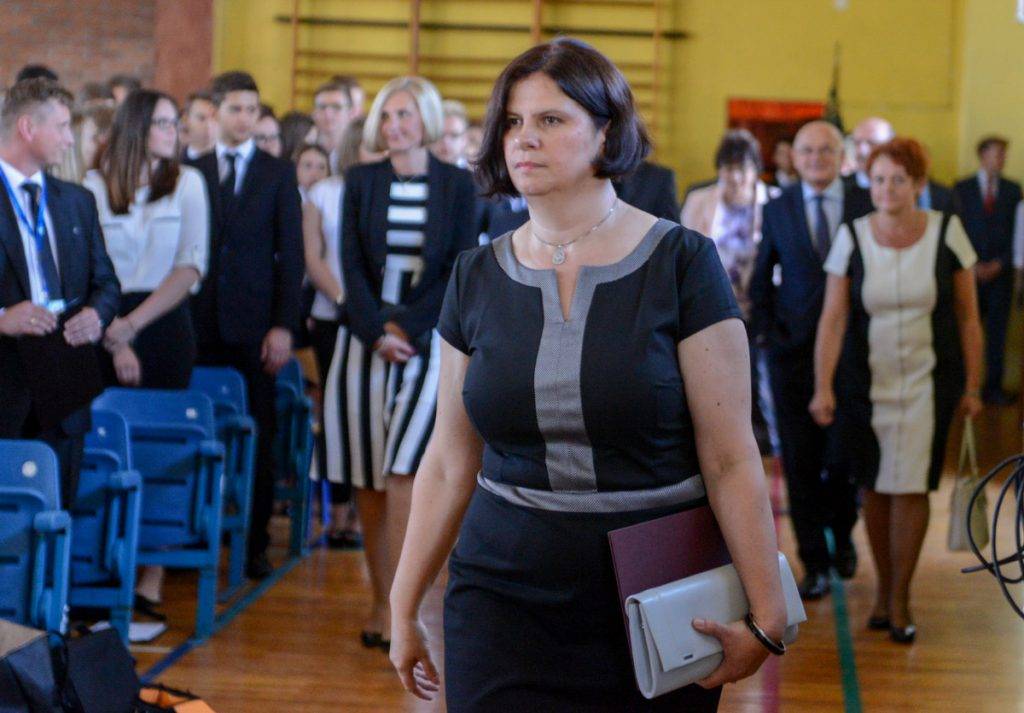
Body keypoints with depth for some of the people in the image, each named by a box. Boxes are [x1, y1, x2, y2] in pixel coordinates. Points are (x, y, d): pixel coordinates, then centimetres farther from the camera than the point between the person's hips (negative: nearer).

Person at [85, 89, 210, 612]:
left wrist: (134, 323, -7)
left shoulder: (187, 183, 7)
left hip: (165, 328, 0)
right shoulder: (95, 186, 4)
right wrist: (114, 337, -10)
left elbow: (191, 266, 1)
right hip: (105, 329, 0)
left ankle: (150, 584, -1)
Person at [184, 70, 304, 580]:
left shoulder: (278, 174, 6)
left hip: (255, 324, -1)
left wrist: (284, 326, -6)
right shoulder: (190, 172, 9)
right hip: (200, 323, 1)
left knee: (258, 435, 0)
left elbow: (290, 255, 2)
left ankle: (255, 543, 5)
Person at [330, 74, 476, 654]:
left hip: (428, 341, -3)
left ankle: (396, 608, -14)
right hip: (367, 341, 3)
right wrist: (376, 332, -11)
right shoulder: (361, 182, 8)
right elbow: (352, 265, 2)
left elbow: (460, 269, -3)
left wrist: (407, 327, -12)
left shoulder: (458, 185, 2)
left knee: (403, 472, -13)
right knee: (369, 480, 3)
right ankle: (381, 603, 11)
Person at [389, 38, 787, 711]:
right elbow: (451, 463, 10)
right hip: (504, 599, 3)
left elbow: (731, 461, -8)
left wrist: (766, 616, -11)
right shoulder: (478, 277, 5)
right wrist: (404, 607, 11)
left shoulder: (681, 262, -6)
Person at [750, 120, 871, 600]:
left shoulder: (865, 210, 1)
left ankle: (842, 537, 33)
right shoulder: (778, 210, 5)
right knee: (800, 461, 0)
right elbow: (760, 280, 10)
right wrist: (766, 334, -1)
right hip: (793, 351, 0)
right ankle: (814, 564, 8)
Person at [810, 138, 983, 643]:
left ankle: (900, 601, 8)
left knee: (910, 487, -4)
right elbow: (833, 317, -6)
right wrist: (823, 387, -13)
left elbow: (968, 317, 2)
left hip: (927, 383, -1)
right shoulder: (852, 237, -4)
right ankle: (883, 588, 24)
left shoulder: (946, 232, -4)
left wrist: (972, 386, 2)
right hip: (866, 383, 1)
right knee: (875, 487, 8)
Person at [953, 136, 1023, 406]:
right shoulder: (962, 188, 2)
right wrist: (971, 265, -9)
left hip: (1000, 270, 1)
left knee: (997, 331, 2)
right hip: (970, 270, -1)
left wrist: (999, 264, -6)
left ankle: (994, 387, 6)